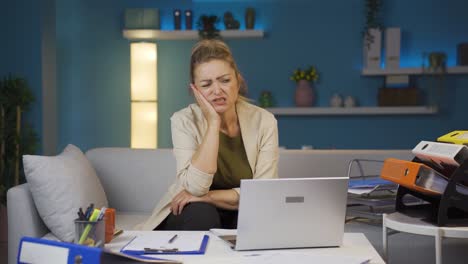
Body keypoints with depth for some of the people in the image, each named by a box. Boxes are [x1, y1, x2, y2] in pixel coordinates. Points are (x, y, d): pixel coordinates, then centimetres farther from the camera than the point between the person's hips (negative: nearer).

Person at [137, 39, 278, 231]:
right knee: (202, 214, -34)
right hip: (193, 217, -1)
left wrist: (206, 196, -22)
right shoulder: (183, 121, -12)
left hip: (242, 216, 2)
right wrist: (213, 123, -25)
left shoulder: (263, 121, -9)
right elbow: (195, 187, -24)